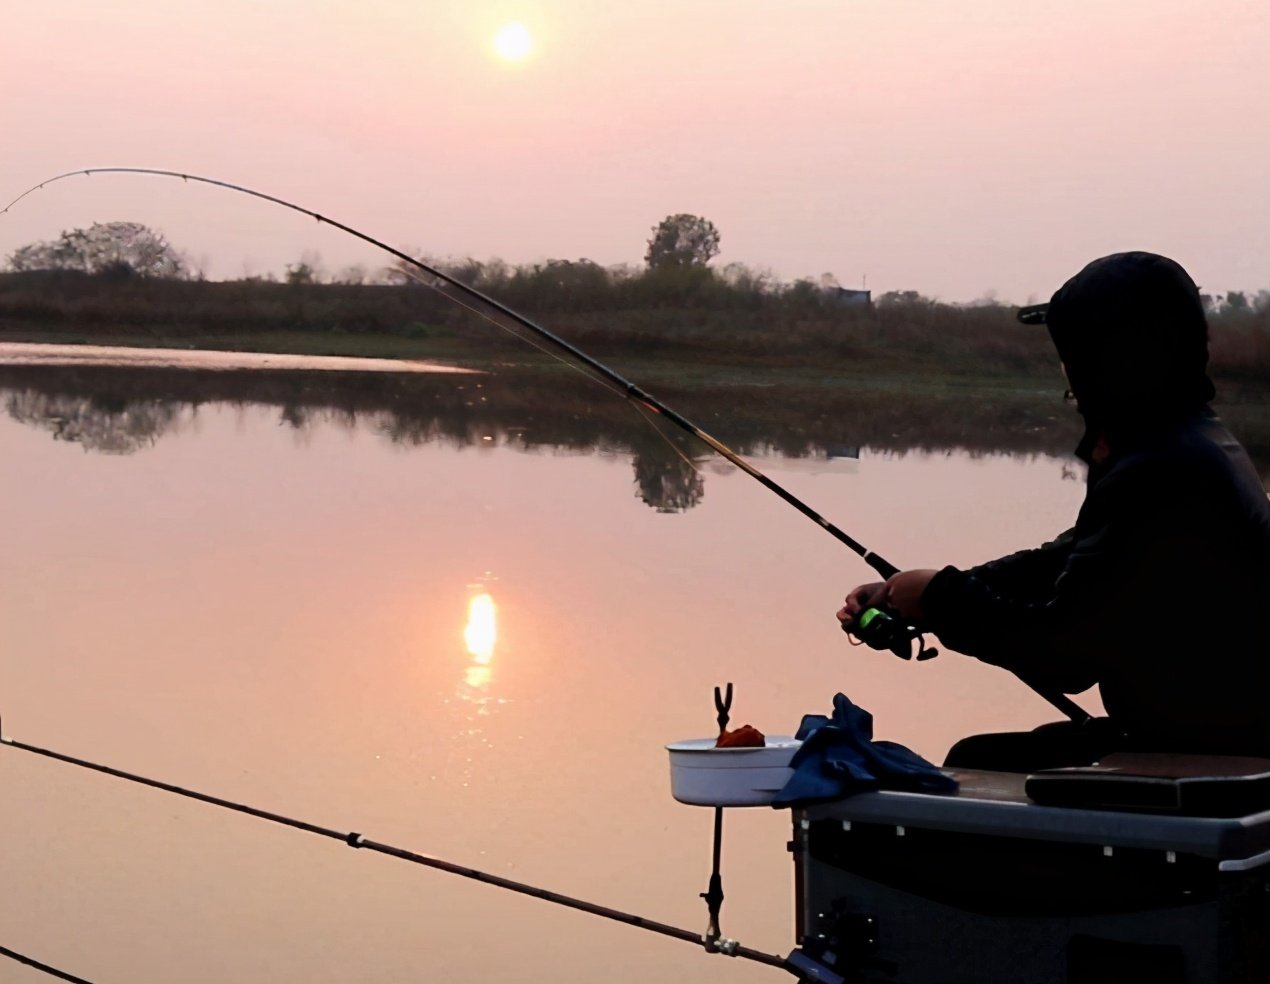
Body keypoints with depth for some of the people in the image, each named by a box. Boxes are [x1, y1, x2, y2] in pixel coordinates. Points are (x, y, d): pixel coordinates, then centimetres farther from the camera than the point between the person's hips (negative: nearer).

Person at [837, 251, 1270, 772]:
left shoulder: (1159, 475, -25)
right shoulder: (1193, 443, 9)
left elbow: (1060, 656, -21)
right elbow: (1060, 563, 14)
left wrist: (943, 598, -5)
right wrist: (910, 598, 5)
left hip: (1204, 760, -9)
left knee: (978, 766, -4)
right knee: (974, 758, 14)